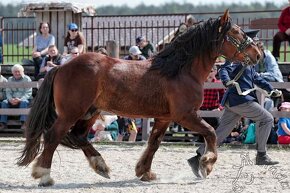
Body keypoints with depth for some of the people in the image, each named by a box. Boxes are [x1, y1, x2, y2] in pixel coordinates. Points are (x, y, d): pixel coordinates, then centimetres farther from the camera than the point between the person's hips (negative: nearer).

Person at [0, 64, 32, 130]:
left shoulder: (27, 79, 2)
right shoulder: (10, 80, 15)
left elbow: (28, 93, -7)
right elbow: (8, 92, 7)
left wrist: (20, 99, -24)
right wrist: (11, 99, -16)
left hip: (24, 99, -4)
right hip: (12, 101, 4)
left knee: (24, 102, -37)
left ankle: (24, 123, -44)